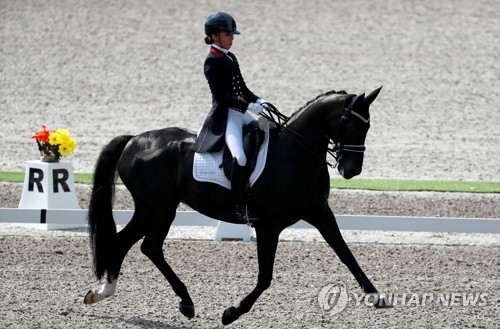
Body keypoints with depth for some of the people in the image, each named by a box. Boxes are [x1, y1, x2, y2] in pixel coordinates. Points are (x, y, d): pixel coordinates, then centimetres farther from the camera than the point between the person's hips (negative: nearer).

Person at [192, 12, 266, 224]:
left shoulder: (230, 58, 16)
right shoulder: (212, 62, -11)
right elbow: (221, 95, -19)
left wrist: (258, 101, 2)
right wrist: (249, 106, -22)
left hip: (240, 112, 10)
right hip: (224, 116, -10)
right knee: (240, 157, -28)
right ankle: (240, 209, -24)